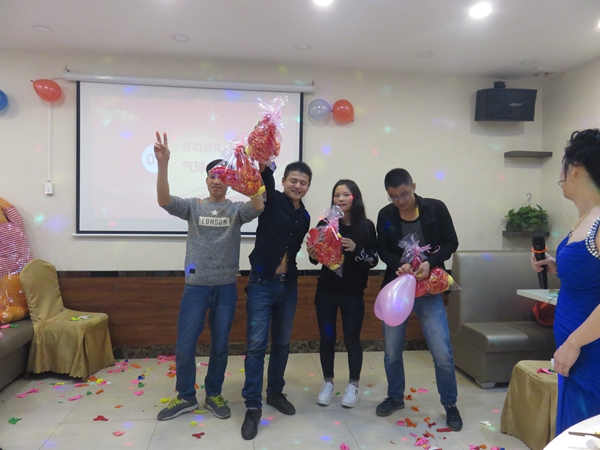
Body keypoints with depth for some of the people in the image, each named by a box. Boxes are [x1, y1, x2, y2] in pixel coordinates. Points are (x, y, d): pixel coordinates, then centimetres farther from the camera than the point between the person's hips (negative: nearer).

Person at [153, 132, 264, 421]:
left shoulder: (237, 209, 1)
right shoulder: (193, 206, 4)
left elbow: (258, 207, -20)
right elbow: (164, 200, -13)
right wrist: (163, 164, -27)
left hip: (226, 287, 0)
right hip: (196, 286, 0)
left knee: (220, 346, 12)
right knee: (184, 346, 6)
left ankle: (213, 395, 31)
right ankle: (186, 397, 26)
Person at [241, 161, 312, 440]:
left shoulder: (304, 217, 10)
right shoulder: (271, 201, -3)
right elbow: (264, 176, -21)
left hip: (289, 285, 5)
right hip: (262, 283, -5)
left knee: (282, 344, 14)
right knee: (256, 345, -3)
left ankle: (275, 393, 31)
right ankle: (253, 406, 7)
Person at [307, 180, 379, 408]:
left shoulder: (366, 226, -5)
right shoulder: (325, 224, -2)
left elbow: (374, 260, -6)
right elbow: (316, 257, 6)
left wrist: (356, 249, -23)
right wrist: (313, 255, -16)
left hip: (353, 293, -1)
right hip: (326, 291, 2)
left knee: (351, 338, 5)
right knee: (326, 338, 7)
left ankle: (353, 385, 25)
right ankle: (328, 383, 26)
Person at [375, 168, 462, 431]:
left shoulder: (436, 209, -6)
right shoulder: (385, 215, 0)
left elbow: (451, 243, -4)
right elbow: (383, 250, 0)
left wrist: (430, 262, -21)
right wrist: (399, 265, -21)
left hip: (429, 290, -2)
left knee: (442, 353, -1)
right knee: (392, 351, 11)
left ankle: (450, 405, 22)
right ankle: (395, 397, 34)